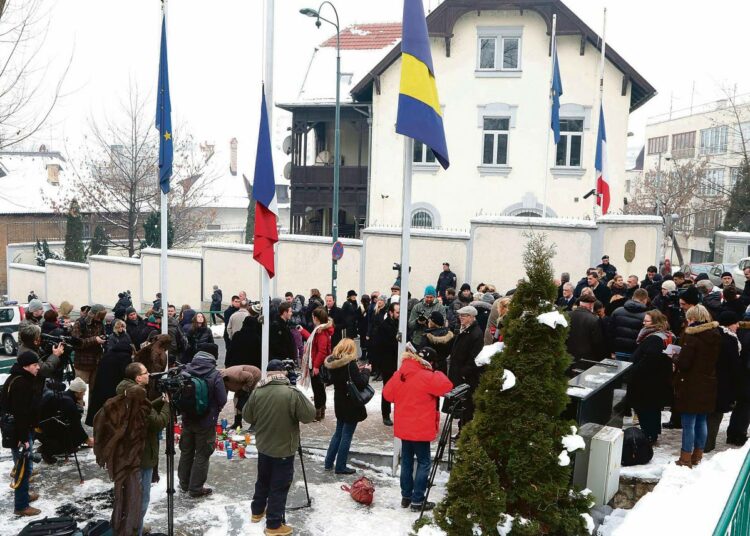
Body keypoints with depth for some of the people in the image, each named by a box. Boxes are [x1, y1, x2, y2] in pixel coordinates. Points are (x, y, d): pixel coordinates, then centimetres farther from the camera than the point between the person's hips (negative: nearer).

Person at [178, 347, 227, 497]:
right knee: (202, 454, 7)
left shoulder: (185, 372, -8)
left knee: (186, 451, 20)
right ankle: (196, 488, 13)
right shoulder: (215, 375, -19)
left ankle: (184, 483, 33)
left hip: (188, 419, 5)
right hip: (206, 421, -4)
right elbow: (222, 400, -16)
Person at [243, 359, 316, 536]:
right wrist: (302, 400, 2)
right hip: (284, 450, -5)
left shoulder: (257, 392, -6)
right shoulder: (293, 393, -23)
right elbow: (309, 416, -15)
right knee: (279, 486, 5)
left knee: (263, 480, 24)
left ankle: (257, 512, 40)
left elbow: (247, 416, 5)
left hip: (263, 447, 5)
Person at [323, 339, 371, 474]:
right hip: (351, 404, -7)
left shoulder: (332, 362, 1)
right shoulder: (350, 363, -20)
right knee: (347, 435, 3)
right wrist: (366, 371, -6)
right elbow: (361, 383, -21)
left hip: (339, 402, 7)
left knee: (338, 432, 20)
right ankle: (340, 467, 10)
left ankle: (328, 463, 23)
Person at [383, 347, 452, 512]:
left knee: (406, 461, 17)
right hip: (421, 429, -6)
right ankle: (417, 501, 4)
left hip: (404, 428, 7)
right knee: (424, 463, 4)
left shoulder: (398, 375, 1)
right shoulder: (425, 377, -20)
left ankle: (406, 497, 25)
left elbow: (387, 394, 12)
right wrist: (436, 373, -8)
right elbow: (446, 386, -23)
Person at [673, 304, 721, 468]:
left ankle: (686, 459, 5)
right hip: (709, 385, 7)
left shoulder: (692, 335, -17)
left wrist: (676, 357, 1)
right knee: (701, 421, 16)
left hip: (691, 387, -7)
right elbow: (716, 361, 13)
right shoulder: (716, 335, 5)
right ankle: (697, 456, 25)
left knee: (688, 423, 0)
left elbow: (683, 363, -20)